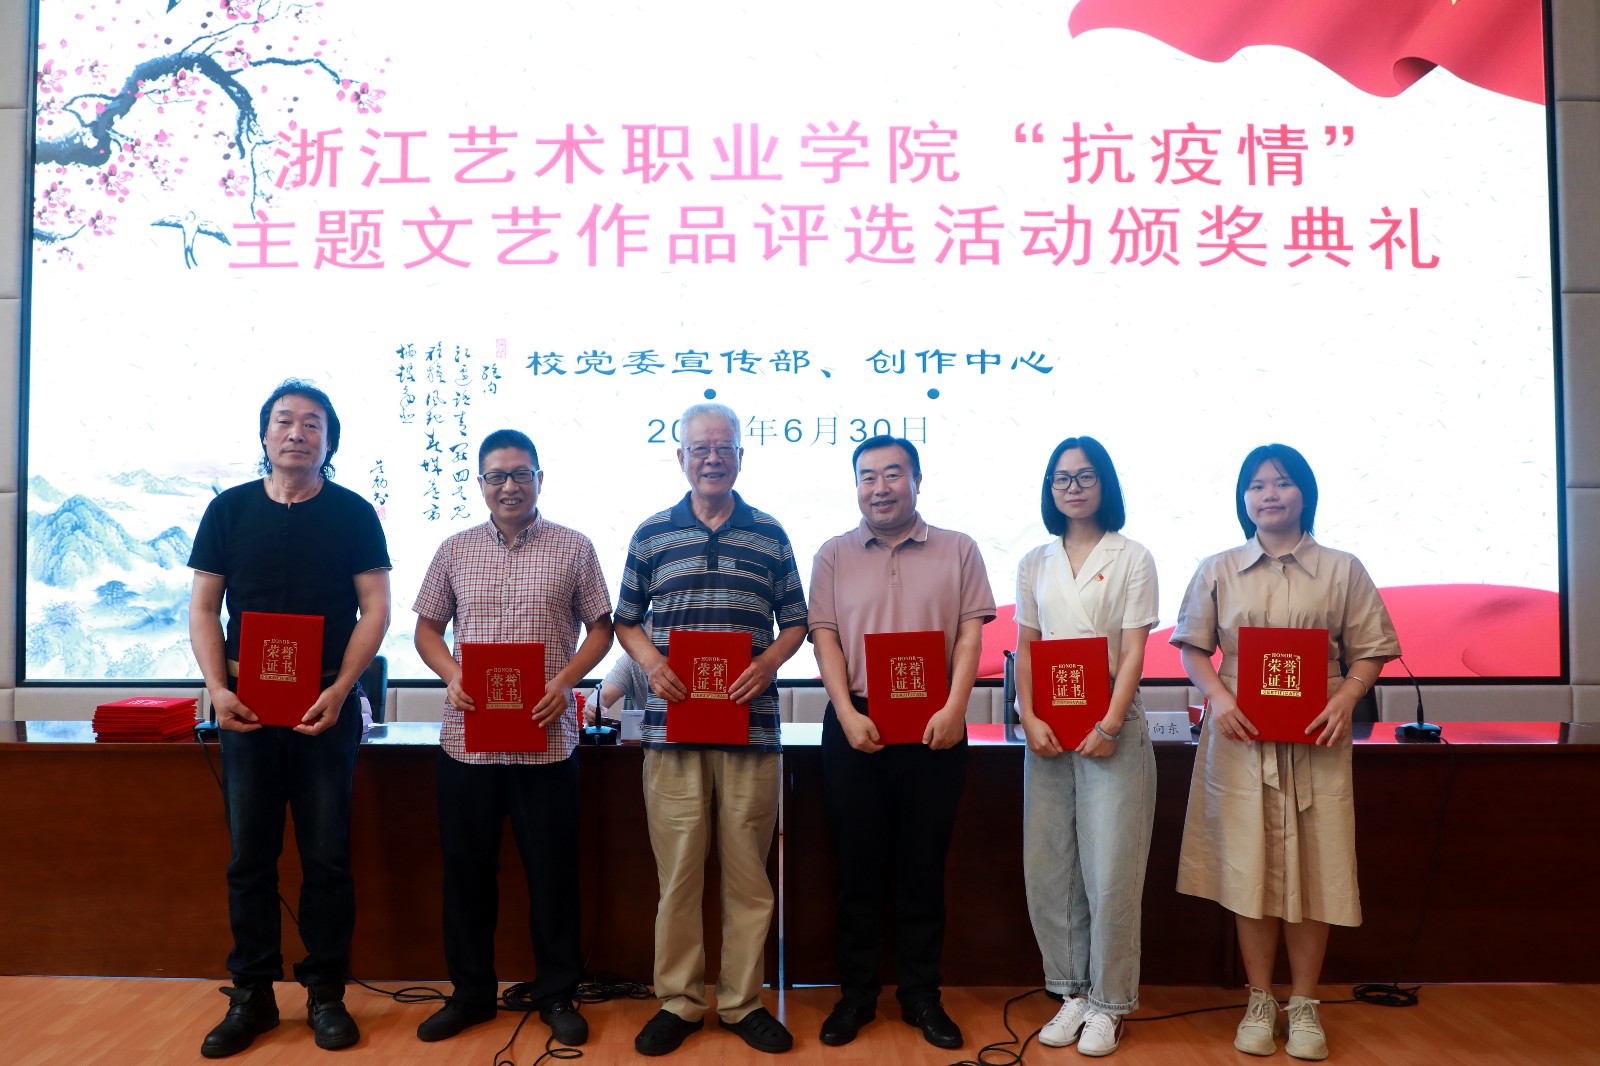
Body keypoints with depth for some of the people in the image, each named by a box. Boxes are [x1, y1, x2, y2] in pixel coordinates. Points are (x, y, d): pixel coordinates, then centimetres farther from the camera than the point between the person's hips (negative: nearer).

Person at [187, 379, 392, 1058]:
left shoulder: (352, 514, 2)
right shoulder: (230, 509, 8)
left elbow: (375, 610, -1)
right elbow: (203, 608, 8)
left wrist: (339, 690, -12)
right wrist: (218, 688, -7)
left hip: (327, 708, -1)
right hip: (246, 708, 2)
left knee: (327, 857, 3)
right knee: (249, 857, 6)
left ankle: (325, 993, 17)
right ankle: (251, 996, 20)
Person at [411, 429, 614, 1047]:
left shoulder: (573, 548, 2)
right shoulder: (455, 550, 8)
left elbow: (600, 627, 3)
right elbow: (427, 627, 12)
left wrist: (565, 680, -12)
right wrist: (451, 676, -7)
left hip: (546, 737, -2)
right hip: (467, 735, 2)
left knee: (552, 870, 5)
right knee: (466, 869, 11)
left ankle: (556, 994, 22)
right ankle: (470, 992, 28)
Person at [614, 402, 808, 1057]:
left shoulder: (770, 535, 9)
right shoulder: (651, 535, 9)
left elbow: (795, 623, 11)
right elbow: (626, 621, 14)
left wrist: (767, 663, -8)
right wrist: (651, 662, -6)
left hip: (750, 725, 0)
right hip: (672, 725, 0)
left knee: (747, 870, 6)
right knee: (677, 870, 4)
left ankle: (742, 1001, 20)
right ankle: (678, 1000, 19)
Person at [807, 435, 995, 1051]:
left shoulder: (957, 551, 5)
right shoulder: (834, 555, 7)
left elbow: (971, 632, 0)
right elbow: (825, 636, 1)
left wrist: (954, 707, -13)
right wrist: (848, 714, -10)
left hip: (933, 729, 0)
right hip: (855, 728, 1)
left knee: (923, 866, 7)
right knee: (858, 865, 8)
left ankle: (921, 995, 21)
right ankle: (856, 994, 20)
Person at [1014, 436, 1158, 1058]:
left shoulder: (1132, 559, 2)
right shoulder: (1036, 563, 12)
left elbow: (1134, 652, -4)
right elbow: (1025, 649, 9)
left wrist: (1110, 724, -15)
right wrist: (1030, 720, -5)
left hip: (1112, 731, -3)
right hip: (1048, 732, 4)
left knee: (1110, 873, -2)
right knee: (1047, 870, 5)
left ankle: (1109, 1004, 11)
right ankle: (1071, 991, 20)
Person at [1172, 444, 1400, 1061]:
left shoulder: (1342, 570, 6)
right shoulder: (1218, 571, 7)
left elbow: (1370, 650, 5)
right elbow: (1193, 646, 7)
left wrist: (1344, 699, -12)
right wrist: (1218, 696, -10)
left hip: (1315, 742, 0)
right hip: (1241, 737, 1)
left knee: (1313, 866, 3)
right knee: (1248, 865, 4)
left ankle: (1304, 1004, 18)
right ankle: (1260, 1001, 18)